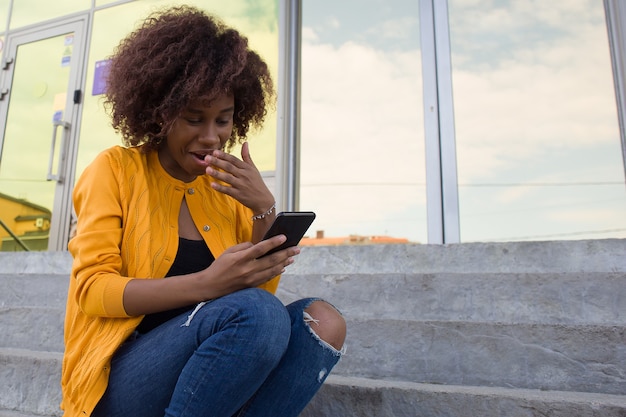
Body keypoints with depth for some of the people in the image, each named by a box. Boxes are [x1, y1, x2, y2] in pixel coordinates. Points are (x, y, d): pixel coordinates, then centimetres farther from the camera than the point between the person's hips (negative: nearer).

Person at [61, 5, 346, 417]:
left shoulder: (229, 188, 8)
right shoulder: (116, 168, -2)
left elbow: (264, 286, 6)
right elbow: (92, 288, -11)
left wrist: (265, 209, -10)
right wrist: (205, 284, -27)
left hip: (207, 374, 5)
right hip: (118, 382, -4)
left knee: (322, 320, -19)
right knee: (254, 310, -31)